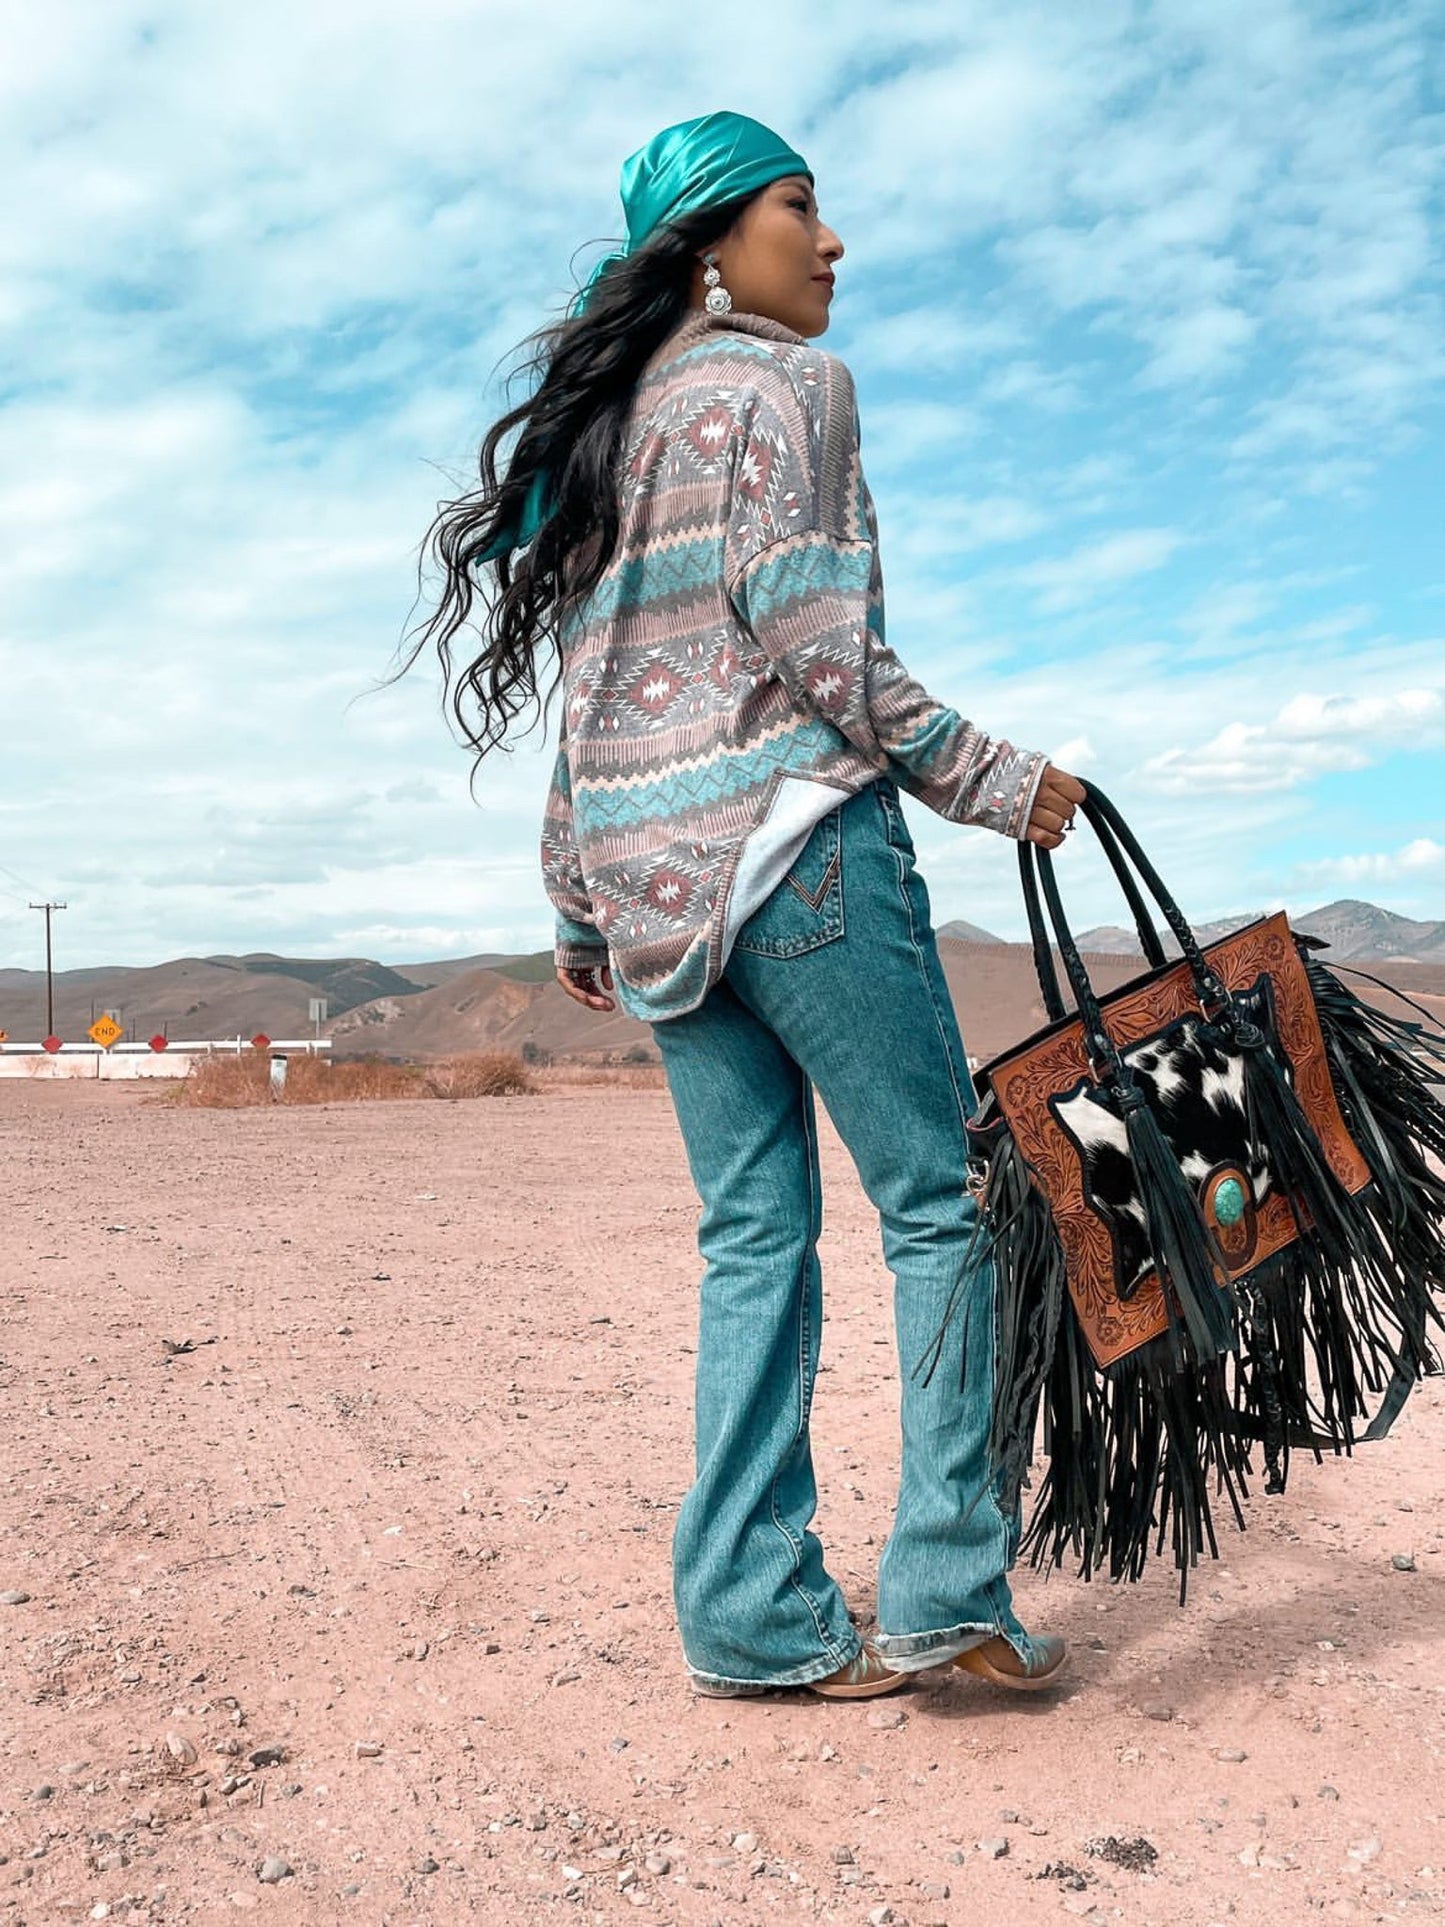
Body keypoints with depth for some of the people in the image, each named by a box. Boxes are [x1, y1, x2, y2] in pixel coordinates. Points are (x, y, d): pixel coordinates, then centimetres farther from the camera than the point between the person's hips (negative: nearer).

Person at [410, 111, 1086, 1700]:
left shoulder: (602, 419, 22)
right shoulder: (785, 383, -1)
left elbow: (588, 689, 19)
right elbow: (811, 645, -12)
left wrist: (580, 912, 20)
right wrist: (994, 781, -5)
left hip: (648, 875, 8)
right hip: (791, 836, -7)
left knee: (753, 1228, 7)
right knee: (937, 1200, 1)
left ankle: (752, 1615, 10)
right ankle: (945, 1588, 2)